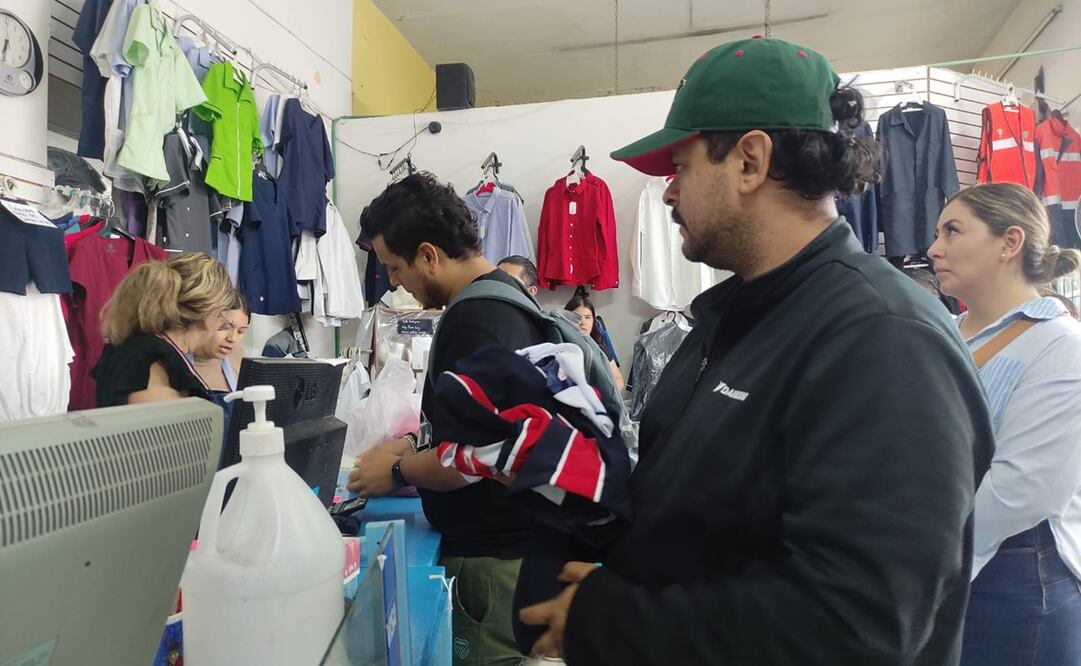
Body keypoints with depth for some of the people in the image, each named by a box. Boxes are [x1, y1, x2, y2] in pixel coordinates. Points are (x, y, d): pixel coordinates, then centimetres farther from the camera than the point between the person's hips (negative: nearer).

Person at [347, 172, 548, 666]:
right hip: (510, 534, 9)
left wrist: (396, 471, -7)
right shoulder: (505, 294, 7)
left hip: (493, 552, -9)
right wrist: (415, 445, 12)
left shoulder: (473, 320, -24)